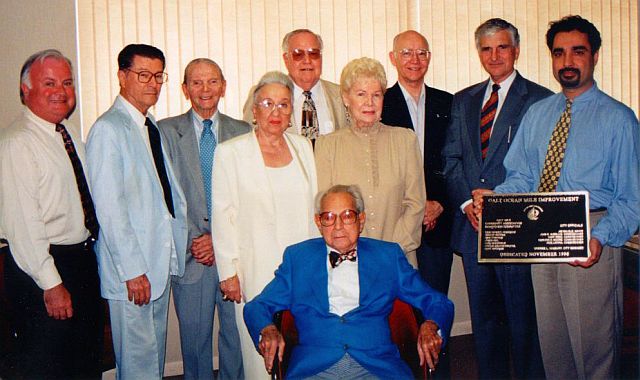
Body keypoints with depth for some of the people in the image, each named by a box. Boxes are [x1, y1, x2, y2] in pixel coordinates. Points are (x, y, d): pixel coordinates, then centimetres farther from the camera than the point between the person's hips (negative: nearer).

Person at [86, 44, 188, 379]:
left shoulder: (153, 128, 14)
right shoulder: (108, 129, -11)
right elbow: (109, 208, -16)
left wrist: (181, 245, 9)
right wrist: (132, 270, -18)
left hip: (163, 262, 8)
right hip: (131, 269, -8)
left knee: (156, 353, 17)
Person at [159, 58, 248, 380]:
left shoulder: (243, 133, 7)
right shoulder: (167, 131, 4)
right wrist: (193, 240, -8)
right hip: (190, 252, -1)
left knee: (237, 331, 5)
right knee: (194, 335, 7)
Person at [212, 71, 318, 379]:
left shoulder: (303, 147, 10)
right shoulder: (230, 152, -2)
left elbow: (313, 207, 14)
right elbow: (223, 215, -3)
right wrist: (228, 271, -6)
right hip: (257, 271, -3)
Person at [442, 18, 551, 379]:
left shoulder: (541, 100, -2)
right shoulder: (464, 100, 14)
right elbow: (451, 158, 10)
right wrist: (467, 203, -5)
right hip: (472, 224, 5)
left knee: (523, 318, 3)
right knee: (484, 316, 14)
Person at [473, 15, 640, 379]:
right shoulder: (537, 114, 13)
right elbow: (522, 177, 12)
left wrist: (601, 237, -24)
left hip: (590, 243, -5)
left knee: (593, 345, 4)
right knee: (551, 340, 14)